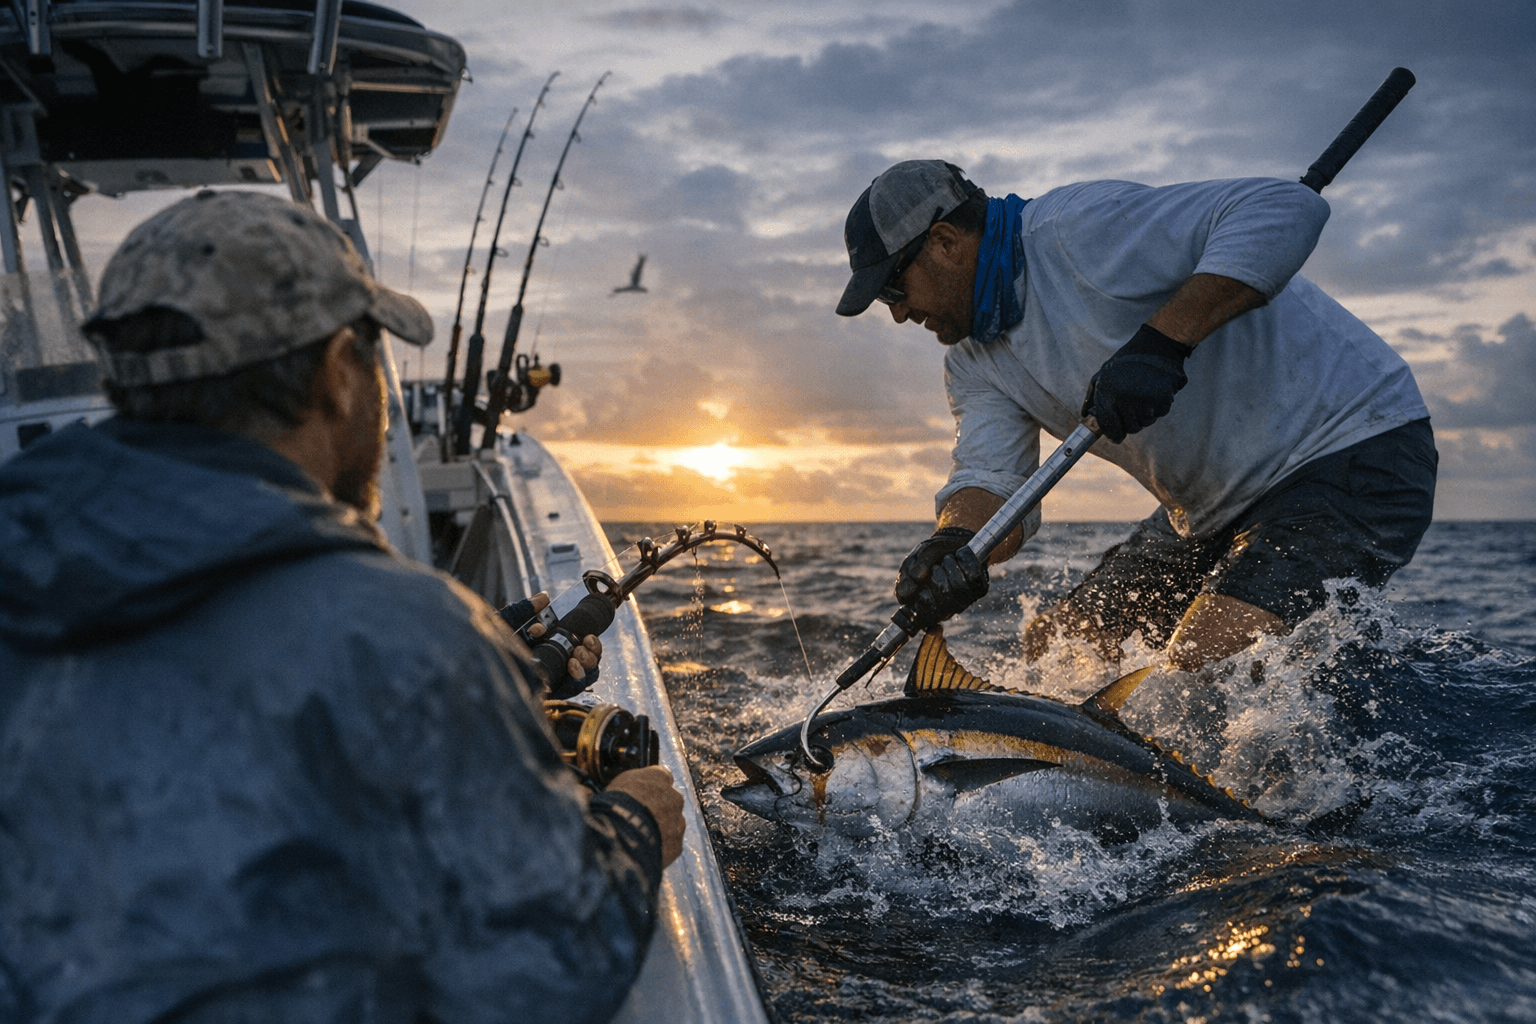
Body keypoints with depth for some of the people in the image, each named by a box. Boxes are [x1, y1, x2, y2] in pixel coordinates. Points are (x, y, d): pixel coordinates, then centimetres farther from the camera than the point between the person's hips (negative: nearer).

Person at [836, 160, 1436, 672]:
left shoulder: (1080, 228, -21)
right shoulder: (976, 366, 5)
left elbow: (1285, 210, -29)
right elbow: (992, 482, -11)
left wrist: (1161, 342, -38)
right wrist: (954, 546, -34)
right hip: (1217, 512, 9)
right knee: (1051, 652, 6)